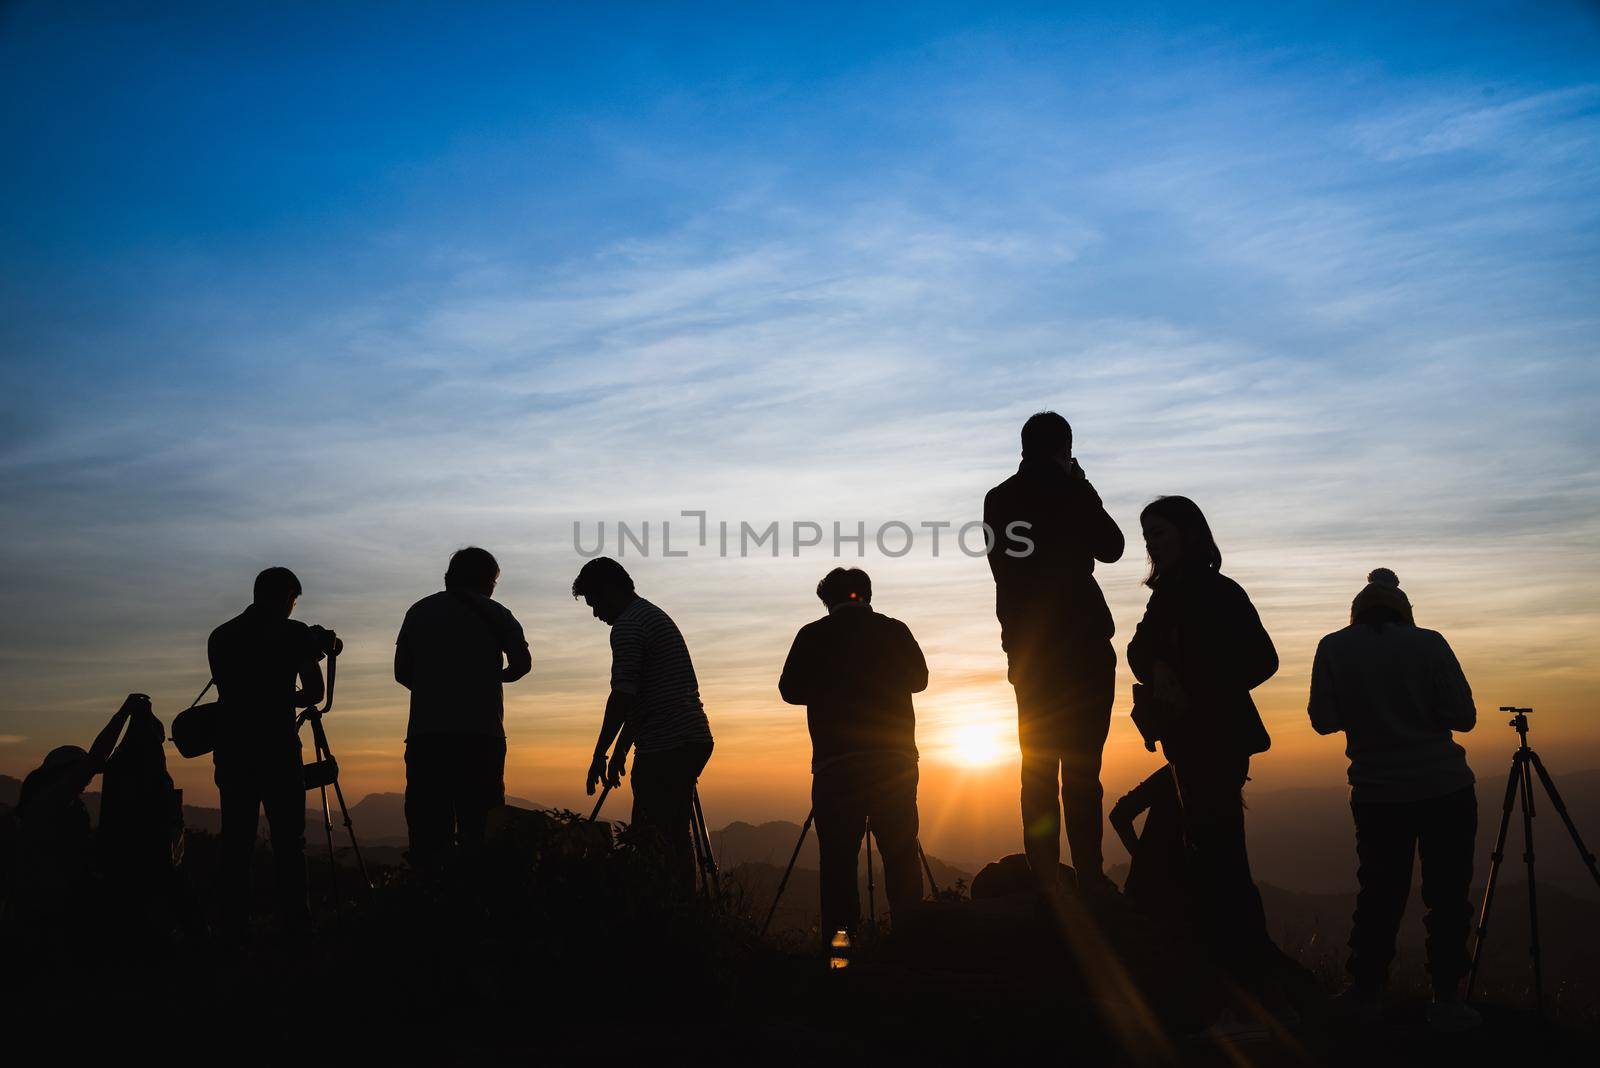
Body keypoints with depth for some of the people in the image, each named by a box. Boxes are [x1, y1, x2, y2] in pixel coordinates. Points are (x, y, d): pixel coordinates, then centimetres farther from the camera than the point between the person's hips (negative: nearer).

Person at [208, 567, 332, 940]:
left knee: (236, 842, 6)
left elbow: (233, 694, 18)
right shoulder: (295, 633, 0)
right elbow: (314, 693, 2)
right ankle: (294, 926, -5)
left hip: (232, 751, 4)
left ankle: (233, 931, 4)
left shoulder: (220, 636, 12)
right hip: (278, 751, -4)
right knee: (288, 843, -2)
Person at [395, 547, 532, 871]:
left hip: (426, 732, 2)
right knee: (478, 823, 1)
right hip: (481, 733, -2)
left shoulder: (419, 611, 17)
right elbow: (522, 663, -2)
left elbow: (402, 672, 16)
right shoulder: (494, 613, 9)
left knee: (427, 823, 2)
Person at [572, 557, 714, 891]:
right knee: (675, 833, 13)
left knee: (650, 836, -8)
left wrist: (599, 755, -10)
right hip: (695, 740, 10)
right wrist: (621, 749, 27)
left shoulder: (627, 626, -9)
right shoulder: (656, 616, 23)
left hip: (666, 747, -10)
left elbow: (623, 696, -16)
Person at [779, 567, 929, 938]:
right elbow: (918, 679, 15)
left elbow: (790, 690, 2)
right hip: (895, 760, 2)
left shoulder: (813, 635, 0)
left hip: (835, 762, -1)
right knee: (901, 856, 6)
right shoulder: (895, 630, 4)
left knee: (838, 859, 2)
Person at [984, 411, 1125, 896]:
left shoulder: (998, 500, 9)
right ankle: (1088, 873, -7)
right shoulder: (1070, 492, -6)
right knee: (1081, 765, -5)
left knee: (1038, 764, 7)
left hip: (1026, 646, 5)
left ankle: (1044, 878, 5)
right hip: (1079, 643, -5)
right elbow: (1111, 548, 6)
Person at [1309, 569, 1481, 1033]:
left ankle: (1366, 994, 18)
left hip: (1377, 794, 1)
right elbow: (1463, 717, -4)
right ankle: (1446, 1001, 9)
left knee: (1380, 892, 11)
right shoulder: (1429, 644, -4)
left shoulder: (1334, 649, -1)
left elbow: (1323, 720, 0)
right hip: (1446, 789, -1)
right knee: (1448, 894, 6)